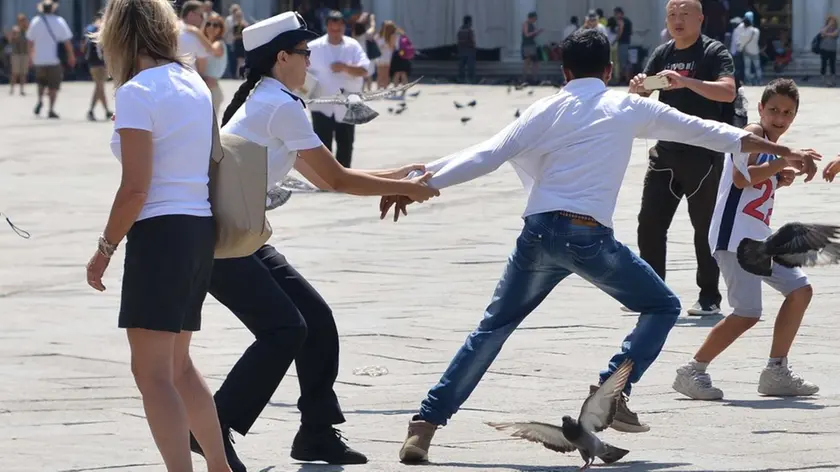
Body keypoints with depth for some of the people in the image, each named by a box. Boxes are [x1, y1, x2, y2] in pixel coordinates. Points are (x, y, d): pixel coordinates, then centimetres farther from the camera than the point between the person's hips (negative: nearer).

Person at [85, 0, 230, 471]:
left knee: (152, 372, -7)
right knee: (177, 364, 22)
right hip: (201, 229, 9)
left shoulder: (137, 93, -12)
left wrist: (105, 248, -7)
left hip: (160, 233, -9)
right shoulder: (195, 84, 12)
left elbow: (136, 188, -17)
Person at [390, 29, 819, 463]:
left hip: (540, 232, 2)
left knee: (493, 328, 13)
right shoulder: (629, 108, 11)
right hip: (590, 237, -2)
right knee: (662, 307, 19)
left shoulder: (546, 110, 10)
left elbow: (484, 157, 3)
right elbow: (702, 130, 19)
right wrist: (781, 151, 28)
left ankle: (426, 423, 3)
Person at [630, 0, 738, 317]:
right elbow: (639, 99, 7)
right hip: (666, 153, 6)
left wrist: (685, 82, -35)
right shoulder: (662, 54, 10)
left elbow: (728, 91, -24)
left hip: (703, 156, -6)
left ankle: (709, 298, 7)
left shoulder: (714, 53, -7)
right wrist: (637, 88, -17)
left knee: (704, 226, 0)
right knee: (650, 223, 3)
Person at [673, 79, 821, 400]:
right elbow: (741, 178, -25)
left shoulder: (772, 145, 20)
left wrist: (780, 180, 13)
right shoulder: (752, 135, -9)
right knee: (747, 313, -16)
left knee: (800, 290, 12)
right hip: (734, 238, -10)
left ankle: (776, 373, 16)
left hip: (760, 239, 10)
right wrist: (785, 161, -24)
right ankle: (692, 372, -7)